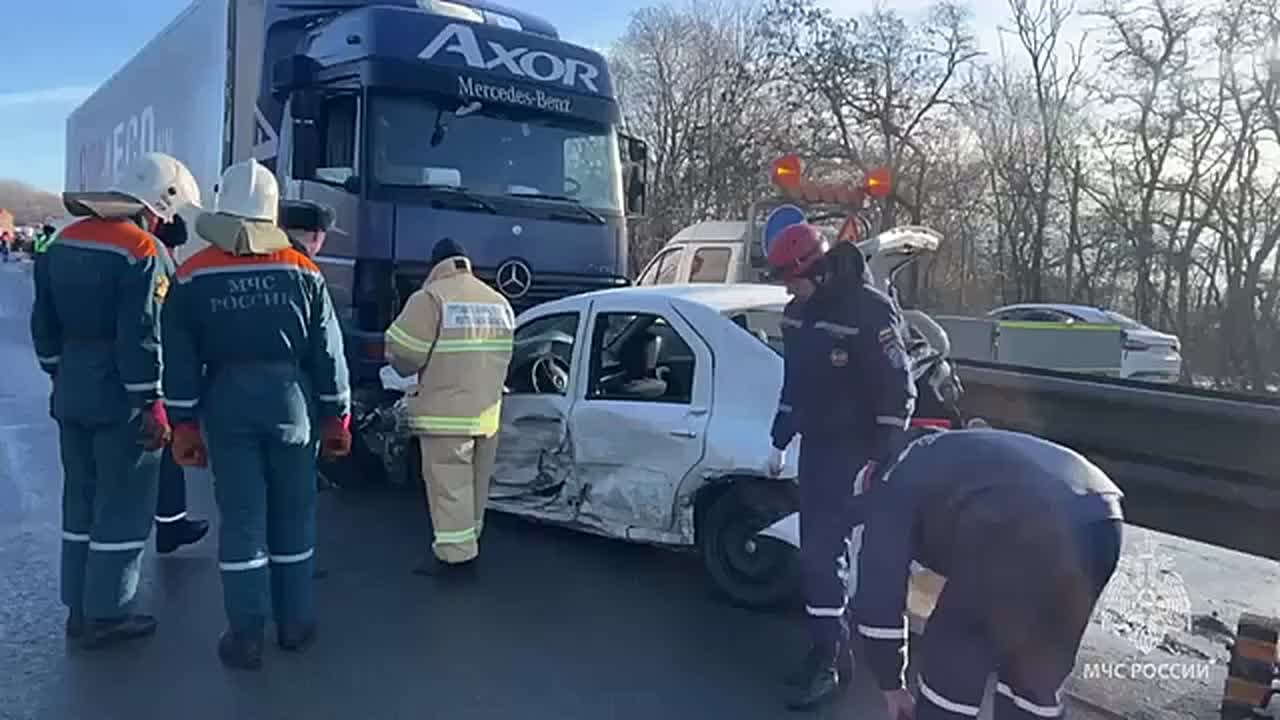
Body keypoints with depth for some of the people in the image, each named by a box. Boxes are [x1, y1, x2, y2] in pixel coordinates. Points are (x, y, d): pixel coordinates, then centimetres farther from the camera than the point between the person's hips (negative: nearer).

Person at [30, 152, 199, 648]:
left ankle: (78, 608, 26)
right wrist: (152, 404, -15)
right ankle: (104, 616, 10)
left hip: (71, 393, 8)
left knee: (80, 499, 17)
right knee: (123, 507, 3)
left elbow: (43, 324, 15)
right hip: (120, 400, -8)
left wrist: (61, 374, 23)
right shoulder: (142, 251, -16)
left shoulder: (64, 243, 10)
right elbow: (141, 339, -20)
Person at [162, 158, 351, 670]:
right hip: (290, 399, 1)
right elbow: (328, 353, 0)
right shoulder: (303, 272, -2)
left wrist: (184, 424, 5)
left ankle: (246, 636, 9)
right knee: (293, 515, 11)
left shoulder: (193, 276, -3)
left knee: (241, 518, 5)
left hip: (227, 403, 0)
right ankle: (294, 623, 22)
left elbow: (180, 360, -2)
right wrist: (337, 417, 7)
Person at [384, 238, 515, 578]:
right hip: (487, 411, 7)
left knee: (449, 484, -1)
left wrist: (412, 372, 10)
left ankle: (454, 552, 1)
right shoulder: (499, 301, 12)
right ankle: (469, 543, 27)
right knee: (475, 482, 16)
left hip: (446, 413, -7)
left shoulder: (431, 298, -10)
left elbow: (403, 353, -11)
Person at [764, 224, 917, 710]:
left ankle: (829, 660, 2)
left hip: (853, 451, -8)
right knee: (819, 549, 12)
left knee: (823, 552, -10)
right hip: (816, 447, 8)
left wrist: (879, 460, -18)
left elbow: (898, 392, -16)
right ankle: (832, 649, 24)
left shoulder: (870, 310, -17)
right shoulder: (798, 311, 7)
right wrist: (780, 441, 20)